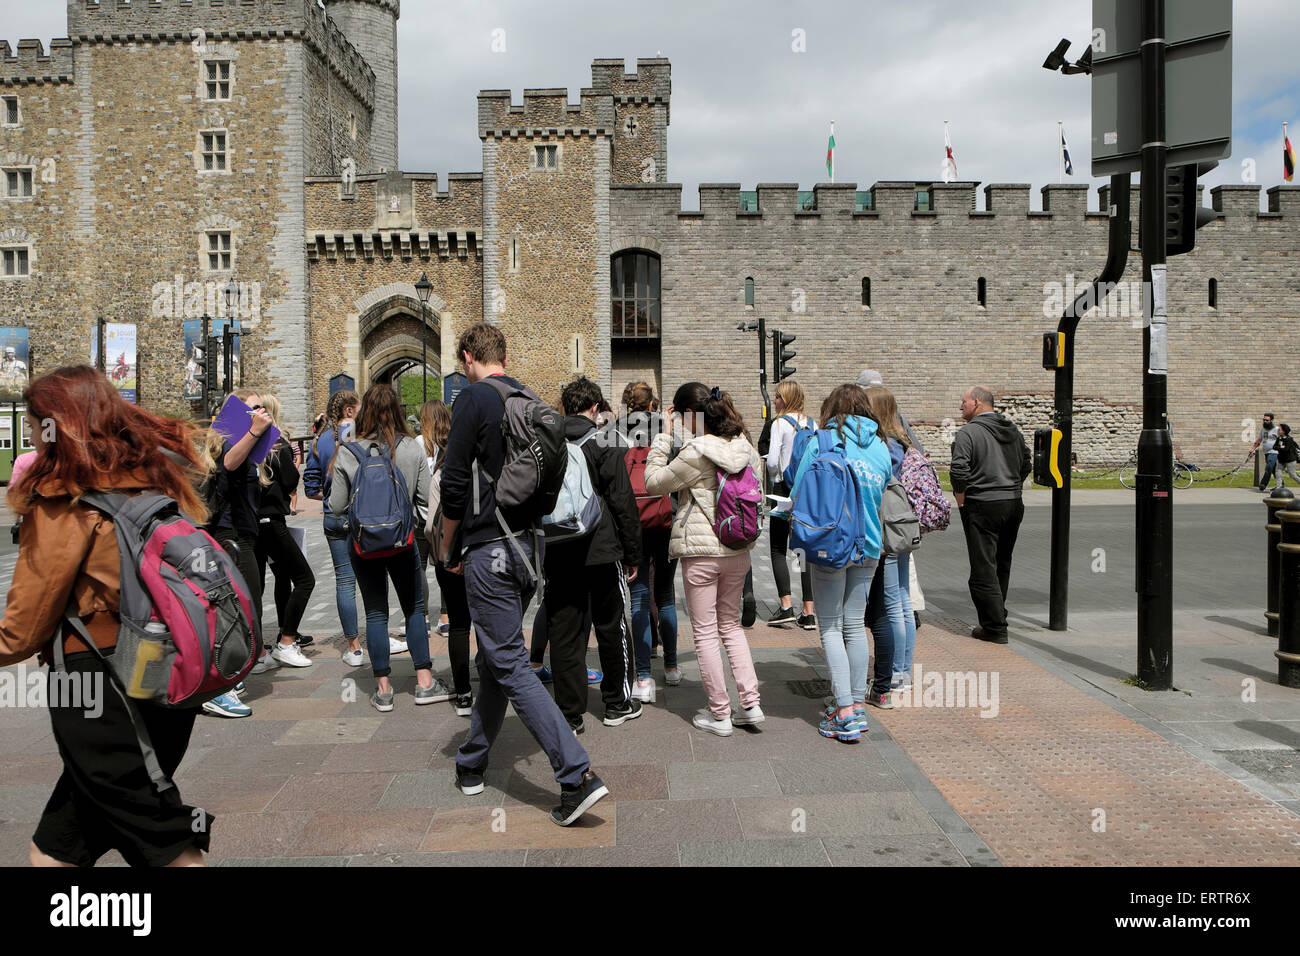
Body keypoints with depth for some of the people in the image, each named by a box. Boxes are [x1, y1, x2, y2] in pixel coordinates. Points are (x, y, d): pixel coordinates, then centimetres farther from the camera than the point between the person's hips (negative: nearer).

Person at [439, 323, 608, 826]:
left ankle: (577, 775, -13)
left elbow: (455, 483, -12)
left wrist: (447, 546, 1)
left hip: (491, 549, -8)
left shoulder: (474, 399, -9)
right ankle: (471, 764, 32)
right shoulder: (533, 401, 12)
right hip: (531, 545, 8)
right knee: (495, 656, 18)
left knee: (509, 664, -6)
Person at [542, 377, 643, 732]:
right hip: (602, 553, -3)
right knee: (612, 628, 12)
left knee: (563, 634, 6)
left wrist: (541, 554, 15)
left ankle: (568, 714, 10)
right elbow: (623, 503, -9)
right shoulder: (604, 444, -7)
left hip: (557, 556, 3)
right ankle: (618, 703, 23)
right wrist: (632, 554, -1)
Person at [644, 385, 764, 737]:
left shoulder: (696, 454, -18)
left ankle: (719, 714, 12)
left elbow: (654, 483, -8)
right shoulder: (745, 447, 2)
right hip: (738, 549, 7)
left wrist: (664, 436, -4)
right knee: (731, 625, 20)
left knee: (705, 632, 6)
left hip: (701, 552, -6)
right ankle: (751, 703, 15)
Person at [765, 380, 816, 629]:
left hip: (785, 488, -5)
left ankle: (786, 607, -6)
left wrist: (773, 480, 5)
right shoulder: (812, 423, 8)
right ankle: (808, 613, 6)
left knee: (778, 549, 3)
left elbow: (772, 461, -13)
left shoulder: (780, 423, -7)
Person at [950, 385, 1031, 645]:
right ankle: (997, 617, 28)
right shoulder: (1013, 430, 12)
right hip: (1014, 504, 7)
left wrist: (961, 499, -8)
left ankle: (995, 628, -1)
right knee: (1002, 565, 18)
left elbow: (959, 470, -20)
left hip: (983, 506, -7)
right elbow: (1026, 465, 18)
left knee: (983, 569, -2)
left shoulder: (968, 433, -11)